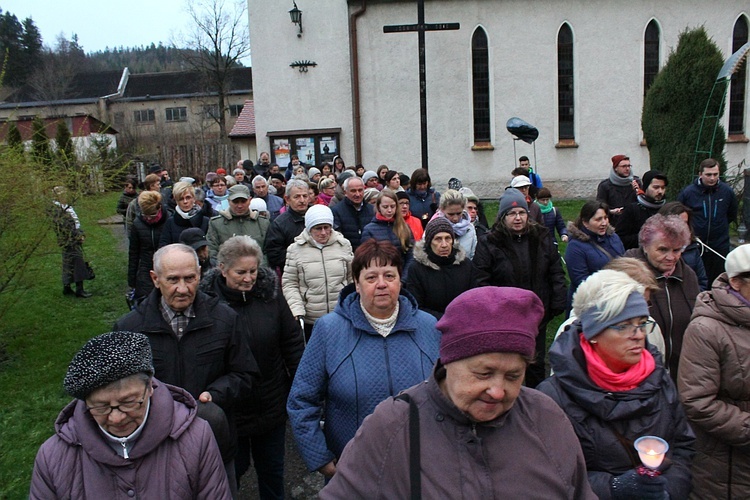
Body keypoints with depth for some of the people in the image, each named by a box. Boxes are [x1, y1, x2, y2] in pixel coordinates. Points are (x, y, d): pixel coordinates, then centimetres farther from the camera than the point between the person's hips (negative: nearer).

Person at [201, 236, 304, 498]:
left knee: (272, 467, 22)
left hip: (272, 405, 2)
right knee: (233, 468, 18)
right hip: (229, 408, -2)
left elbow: (293, 343, -1)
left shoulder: (270, 294, -9)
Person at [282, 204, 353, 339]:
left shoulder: (343, 245, 4)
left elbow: (352, 277, 12)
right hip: (310, 320, -1)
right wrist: (297, 311, -11)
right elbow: (289, 284, 1)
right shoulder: (296, 249, -2)